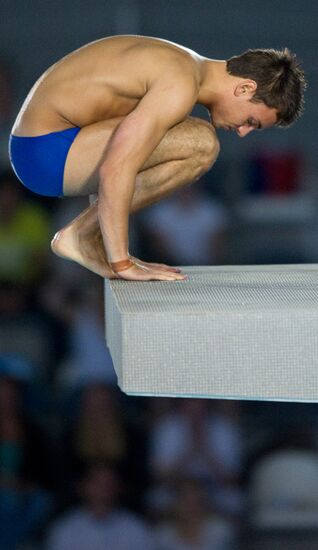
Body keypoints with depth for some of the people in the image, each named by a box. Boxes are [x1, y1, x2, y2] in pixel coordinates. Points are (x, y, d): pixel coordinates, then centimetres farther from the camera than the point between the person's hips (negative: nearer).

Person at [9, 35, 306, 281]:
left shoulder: (188, 67, 14)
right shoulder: (180, 86, -19)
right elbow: (115, 170, -27)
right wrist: (122, 264, -24)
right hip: (48, 151, -10)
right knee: (200, 145, -20)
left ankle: (90, 239, 13)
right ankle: (82, 234, -10)